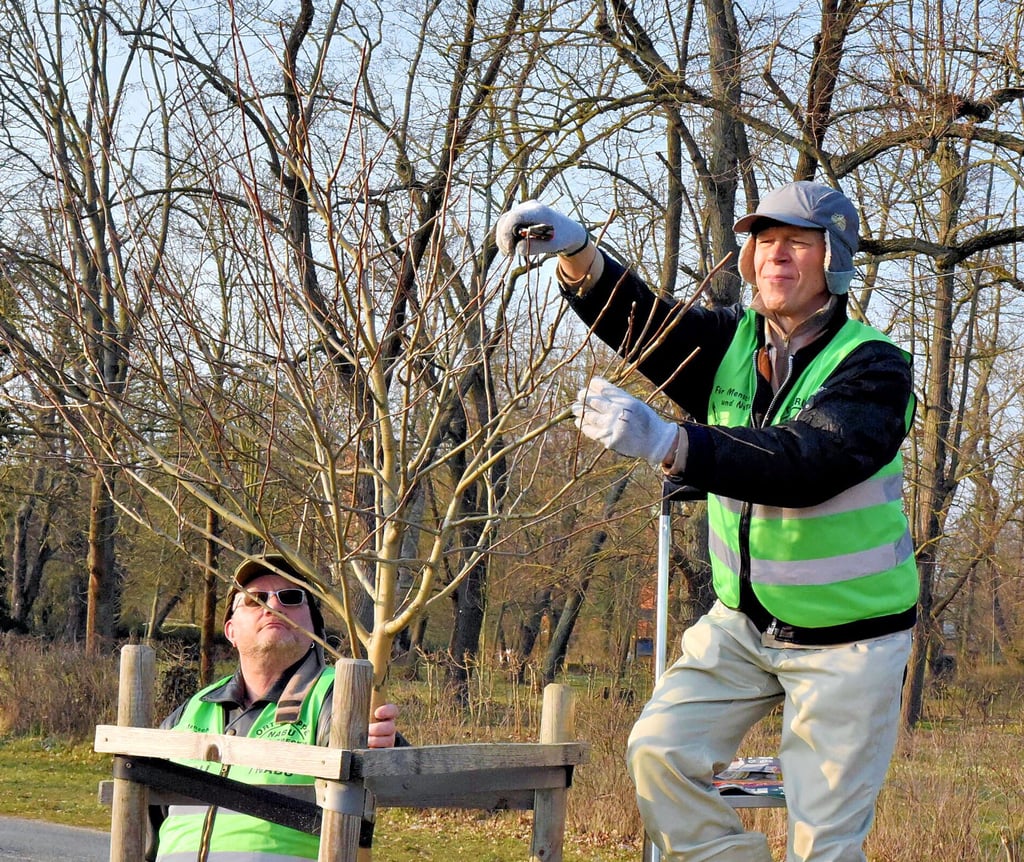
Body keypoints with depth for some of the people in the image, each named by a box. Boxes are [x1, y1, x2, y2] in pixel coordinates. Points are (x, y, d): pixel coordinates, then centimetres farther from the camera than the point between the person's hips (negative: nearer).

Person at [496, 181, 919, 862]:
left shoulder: (876, 368, -20)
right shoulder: (731, 342, -1)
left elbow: (804, 463, -36)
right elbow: (638, 320, -15)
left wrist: (665, 442, -49)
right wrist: (574, 250, -36)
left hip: (849, 637, -5)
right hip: (743, 622, 5)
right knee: (660, 750, -10)